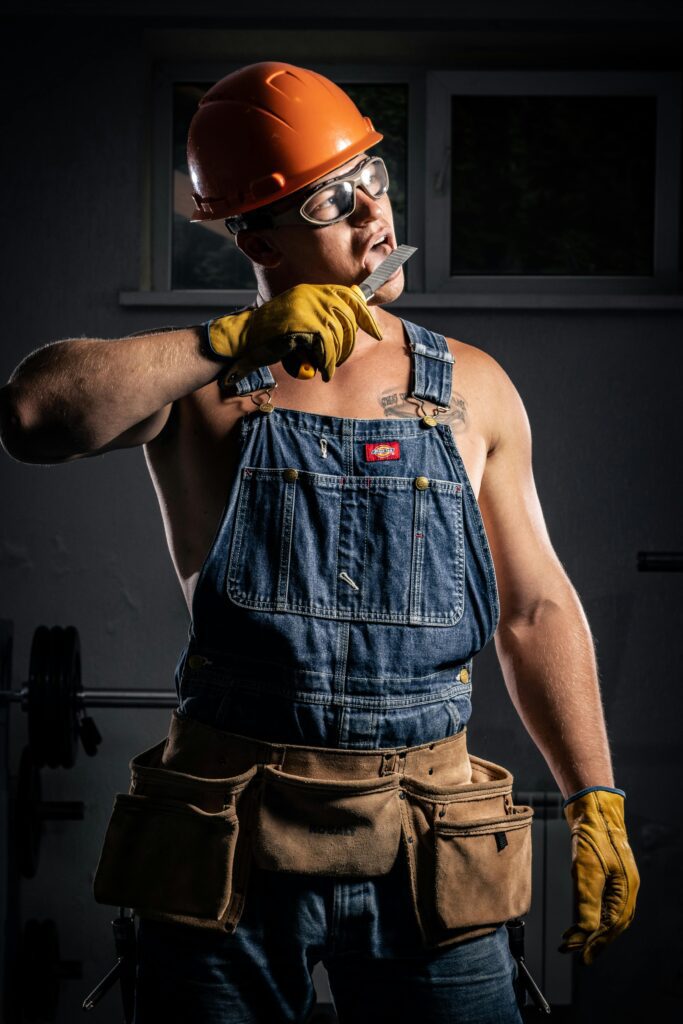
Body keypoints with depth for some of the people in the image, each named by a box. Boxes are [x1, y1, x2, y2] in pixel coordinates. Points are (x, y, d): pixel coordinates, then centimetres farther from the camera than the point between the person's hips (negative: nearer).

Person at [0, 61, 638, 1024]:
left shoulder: (472, 389, 10)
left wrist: (596, 805, 8)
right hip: (234, 845, -2)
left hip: (426, 847, 2)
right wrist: (238, 340, -17)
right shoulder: (201, 383, 1)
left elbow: (536, 608, 13)